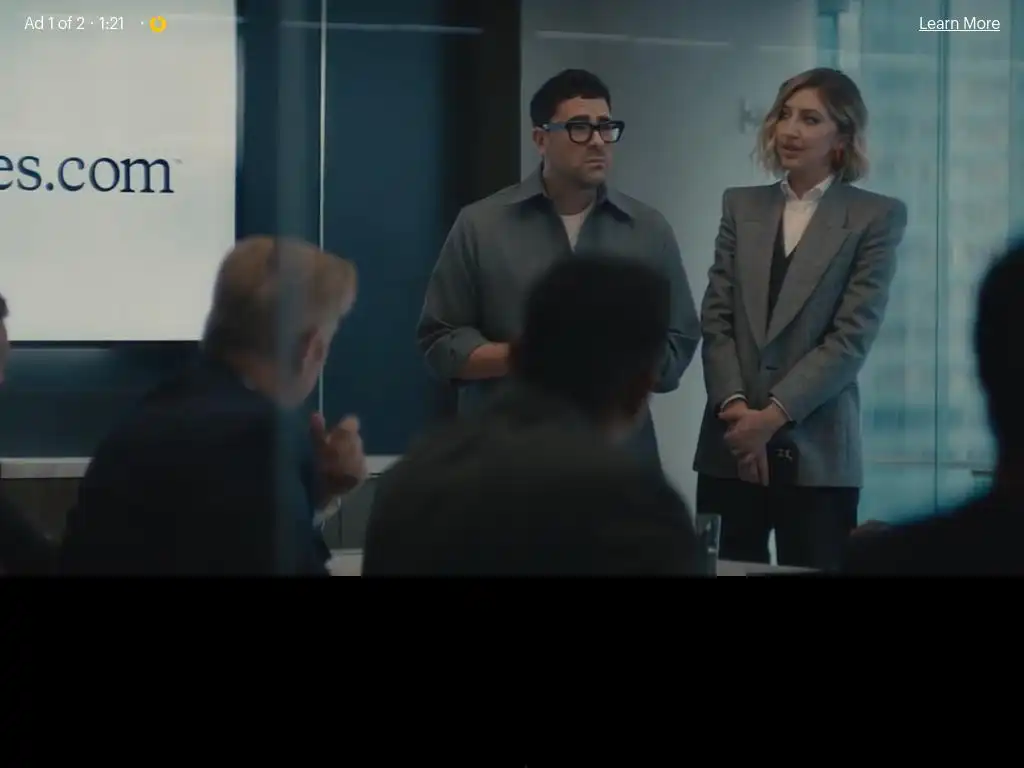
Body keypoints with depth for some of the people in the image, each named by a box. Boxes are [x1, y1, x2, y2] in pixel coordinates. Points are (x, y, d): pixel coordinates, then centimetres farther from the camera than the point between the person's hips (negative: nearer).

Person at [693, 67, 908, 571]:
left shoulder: (877, 216, 1)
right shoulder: (741, 206, 12)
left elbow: (853, 335, -6)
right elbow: (716, 317, 6)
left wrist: (775, 413, -13)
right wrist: (734, 404, -10)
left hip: (817, 453, -3)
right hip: (730, 448, 3)